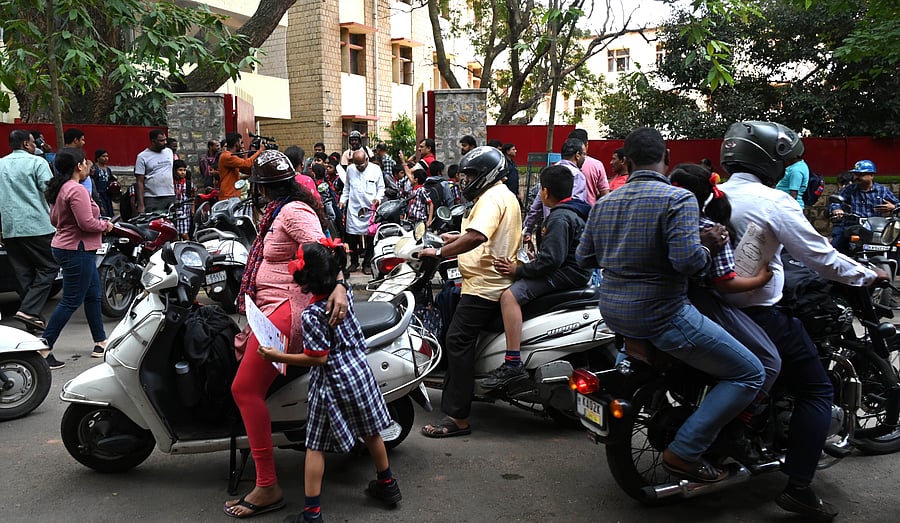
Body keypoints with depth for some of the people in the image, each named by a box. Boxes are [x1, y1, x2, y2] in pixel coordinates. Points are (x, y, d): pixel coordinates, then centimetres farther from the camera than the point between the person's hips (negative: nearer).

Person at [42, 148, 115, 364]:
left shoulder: (60, 188, 12)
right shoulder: (77, 190, -20)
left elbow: (54, 219, 19)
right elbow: (87, 223, -24)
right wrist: (106, 225, -7)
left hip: (65, 247, 11)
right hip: (77, 250, -11)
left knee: (93, 296, 17)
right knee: (70, 302, -4)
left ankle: (101, 343, 24)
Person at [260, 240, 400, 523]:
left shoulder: (311, 314, -23)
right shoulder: (345, 294, -2)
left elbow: (318, 358, -20)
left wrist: (279, 357, -16)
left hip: (331, 382, -7)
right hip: (359, 370, 7)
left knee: (315, 445, 5)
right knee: (370, 431, 21)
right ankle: (387, 486, 37)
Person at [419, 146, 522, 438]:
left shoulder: (491, 198, -14)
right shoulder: (504, 195, 21)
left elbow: (476, 237, -31)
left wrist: (439, 252, -24)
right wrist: (452, 239, 21)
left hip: (484, 285, -12)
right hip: (493, 282, 12)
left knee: (458, 340, -14)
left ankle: (458, 417, -13)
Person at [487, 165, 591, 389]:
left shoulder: (559, 218, -17)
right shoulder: (574, 210, 16)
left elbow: (551, 260, -26)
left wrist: (518, 270, -18)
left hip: (565, 275, -12)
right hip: (573, 271, 12)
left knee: (510, 295, -24)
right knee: (516, 281, 26)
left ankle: (513, 364, -30)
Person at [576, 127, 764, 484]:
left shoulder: (604, 203, 6)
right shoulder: (678, 199, -15)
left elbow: (584, 257, 12)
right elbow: (686, 259, -26)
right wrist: (707, 246, -6)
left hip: (612, 313, 8)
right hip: (661, 317, -8)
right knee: (749, 374, 1)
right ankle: (685, 451, -4)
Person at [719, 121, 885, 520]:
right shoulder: (773, 202, -16)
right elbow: (822, 258, -13)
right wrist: (869, 275, 3)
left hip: (717, 306, 8)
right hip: (760, 315, -8)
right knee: (816, 391, 4)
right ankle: (797, 487, 0)